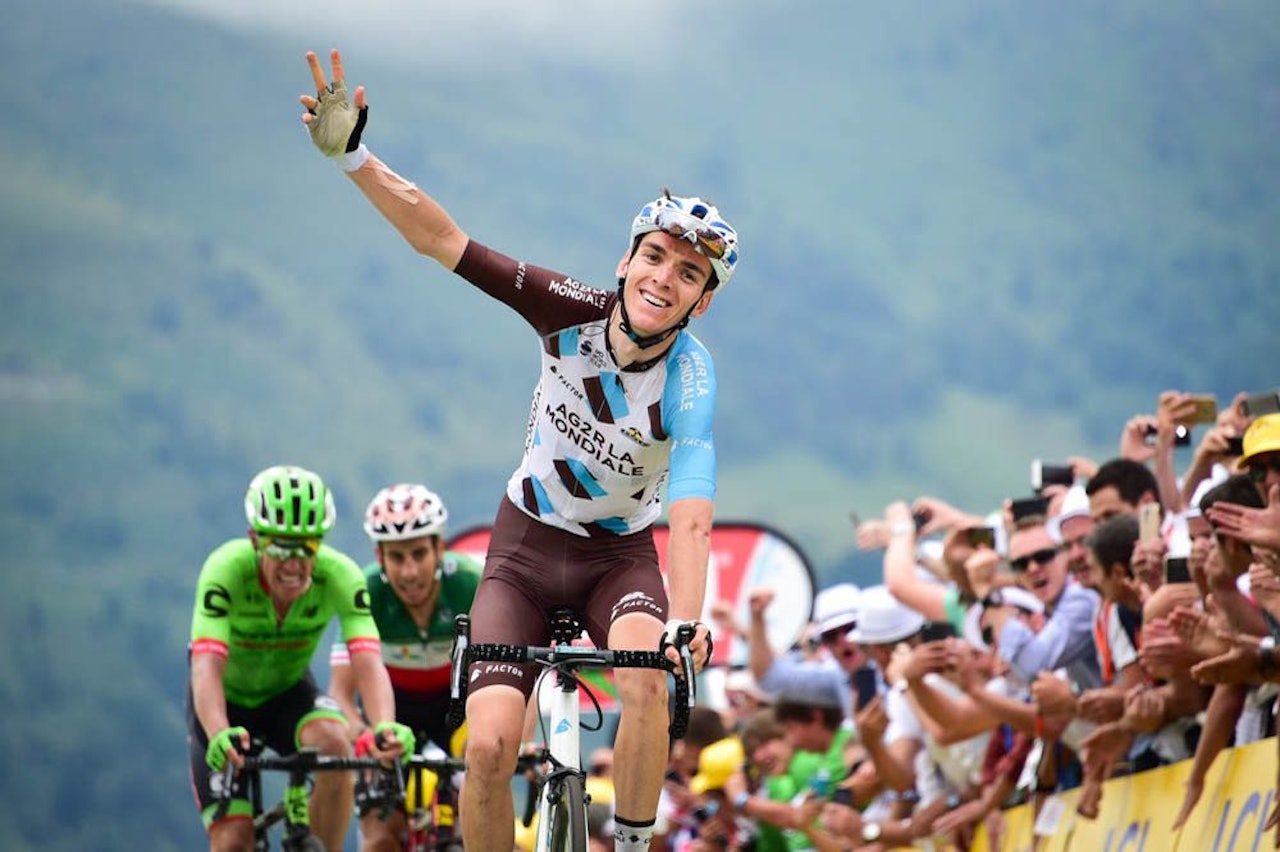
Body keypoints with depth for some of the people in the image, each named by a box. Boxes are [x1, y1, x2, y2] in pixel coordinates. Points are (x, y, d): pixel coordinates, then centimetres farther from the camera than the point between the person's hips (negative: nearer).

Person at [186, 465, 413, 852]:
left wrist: (385, 726, -58)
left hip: (288, 691, 1)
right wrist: (219, 735, -62)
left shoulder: (338, 574, -28)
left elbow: (367, 663, -38)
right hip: (227, 700, -1)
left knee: (334, 744, -32)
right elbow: (207, 666, -43)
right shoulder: (227, 569, -33)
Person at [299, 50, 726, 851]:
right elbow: (442, 239, -20)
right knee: (489, 746, -16)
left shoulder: (690, 379, -24)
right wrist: (351, 155, -31)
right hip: (526, 548, 1)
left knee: (647, 679, -34)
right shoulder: (575, 312, -19)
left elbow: (691, 513, -37)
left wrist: (686, 622, -53)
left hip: (620, 552, -1)